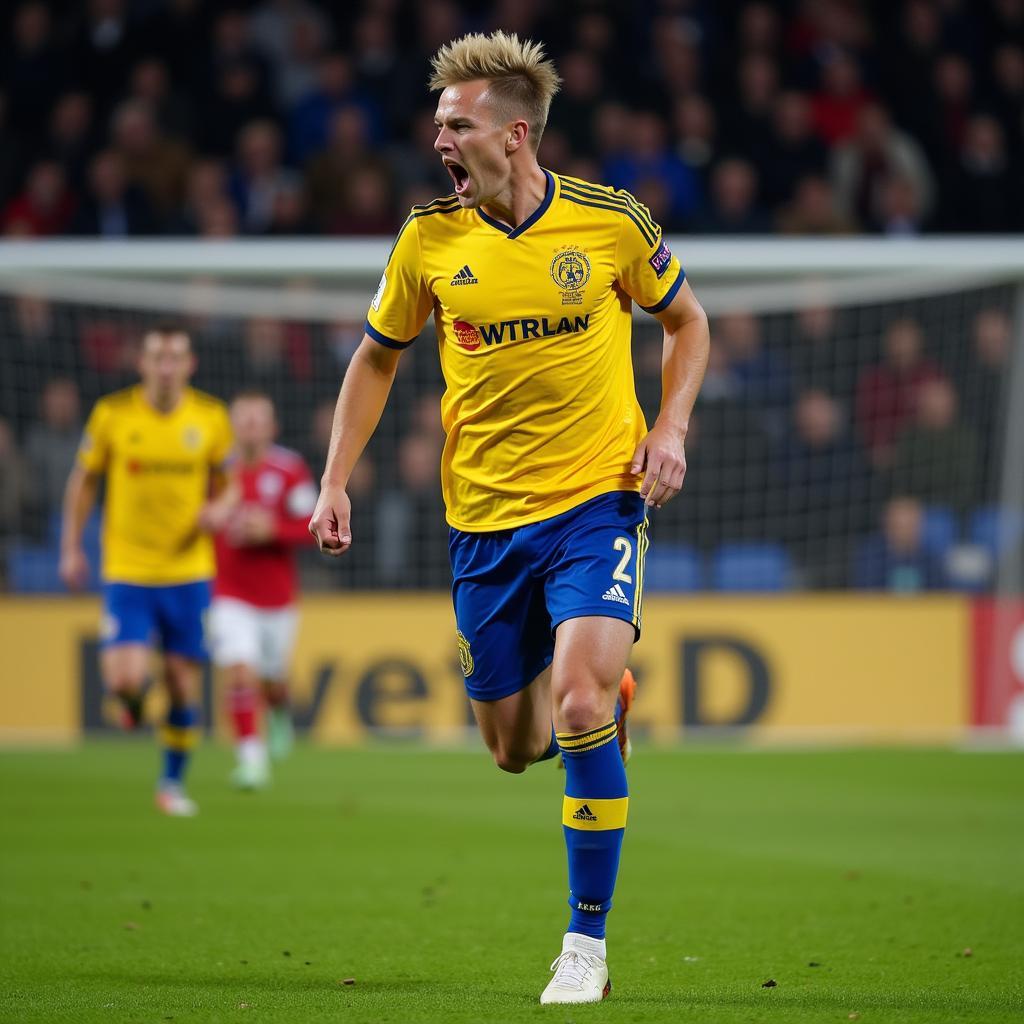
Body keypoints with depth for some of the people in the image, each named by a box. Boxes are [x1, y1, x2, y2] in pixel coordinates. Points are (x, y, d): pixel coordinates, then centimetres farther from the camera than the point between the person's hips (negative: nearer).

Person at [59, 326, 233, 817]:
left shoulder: (211, 417, -2)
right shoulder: (112, 413, -6)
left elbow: (226, 480, 11)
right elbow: (83, 481, 5)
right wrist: (71, 548, 3)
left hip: (189, 572, 2)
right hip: (126, 570, -1)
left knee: (183, 684, 3)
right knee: (125, 679, -15)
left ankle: (172, 782, 21)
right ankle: (132, 702, 24)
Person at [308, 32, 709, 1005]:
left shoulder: (612, 221, -7)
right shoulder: (429, 238, -2)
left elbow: (685, 320, 11)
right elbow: (378, 357, 12)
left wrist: (669, 428, -4)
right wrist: (335, 480, 4)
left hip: (597, 498, -3)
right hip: (485, 519, 3)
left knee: (578, 701, -22)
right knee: (515, 746, 6)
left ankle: (587, 940, -11)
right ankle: (607, 700, 44)